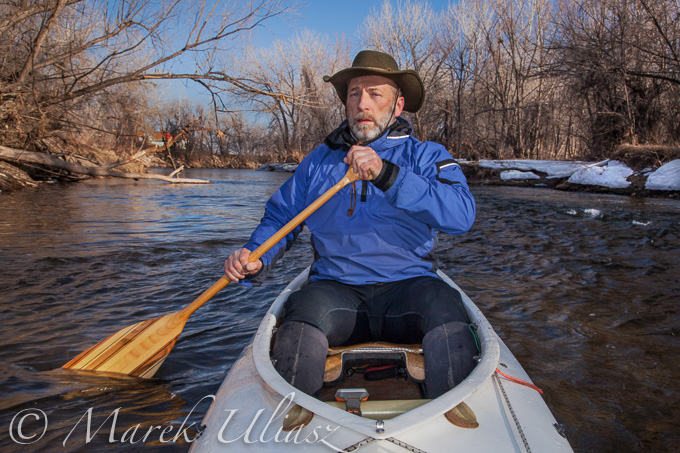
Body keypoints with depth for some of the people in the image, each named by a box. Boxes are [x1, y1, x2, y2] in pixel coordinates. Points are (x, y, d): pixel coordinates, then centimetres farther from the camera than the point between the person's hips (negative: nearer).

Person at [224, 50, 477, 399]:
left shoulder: (425, 156, 7)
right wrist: (255, 259, -3)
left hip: (408, 286, -1)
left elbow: (461, 214, -12)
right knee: (304, 308, -30)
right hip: (336, 288, 2)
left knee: (443, 304, -31)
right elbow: (280, 216, 19)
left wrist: (387, 175, -22)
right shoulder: (319, 160, 17)